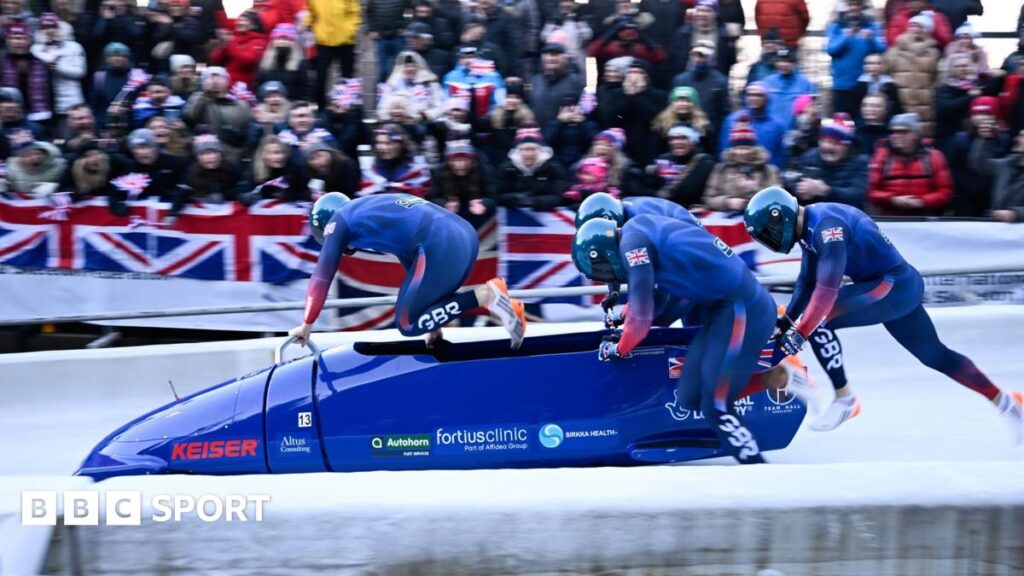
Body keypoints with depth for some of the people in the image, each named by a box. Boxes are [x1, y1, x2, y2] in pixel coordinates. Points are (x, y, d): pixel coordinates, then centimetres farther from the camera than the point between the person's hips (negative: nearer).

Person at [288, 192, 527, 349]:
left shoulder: (339, 220, 15)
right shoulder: (371, 209, 36)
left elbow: (322, 276, 10)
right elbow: (413, 262, 38)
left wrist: (306, 324, 19)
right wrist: (432, 318, 39)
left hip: (440, 245, -9)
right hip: (466, 237, 9)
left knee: (407, 323, 0)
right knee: (421, 308, 21)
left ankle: (486, 295, -10)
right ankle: (497, 301, 8)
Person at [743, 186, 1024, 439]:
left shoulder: (826, 225, -24)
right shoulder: (810, 228, 7)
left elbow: (827, 289, -31)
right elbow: (807, 282, 13)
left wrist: (799, 332, -31)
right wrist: (786, 322, 4)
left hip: (894, 285, -10)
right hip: (899, 287, 10)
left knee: (819, 321, -19)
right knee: (934, 354, 19)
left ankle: (844, 399, -6)